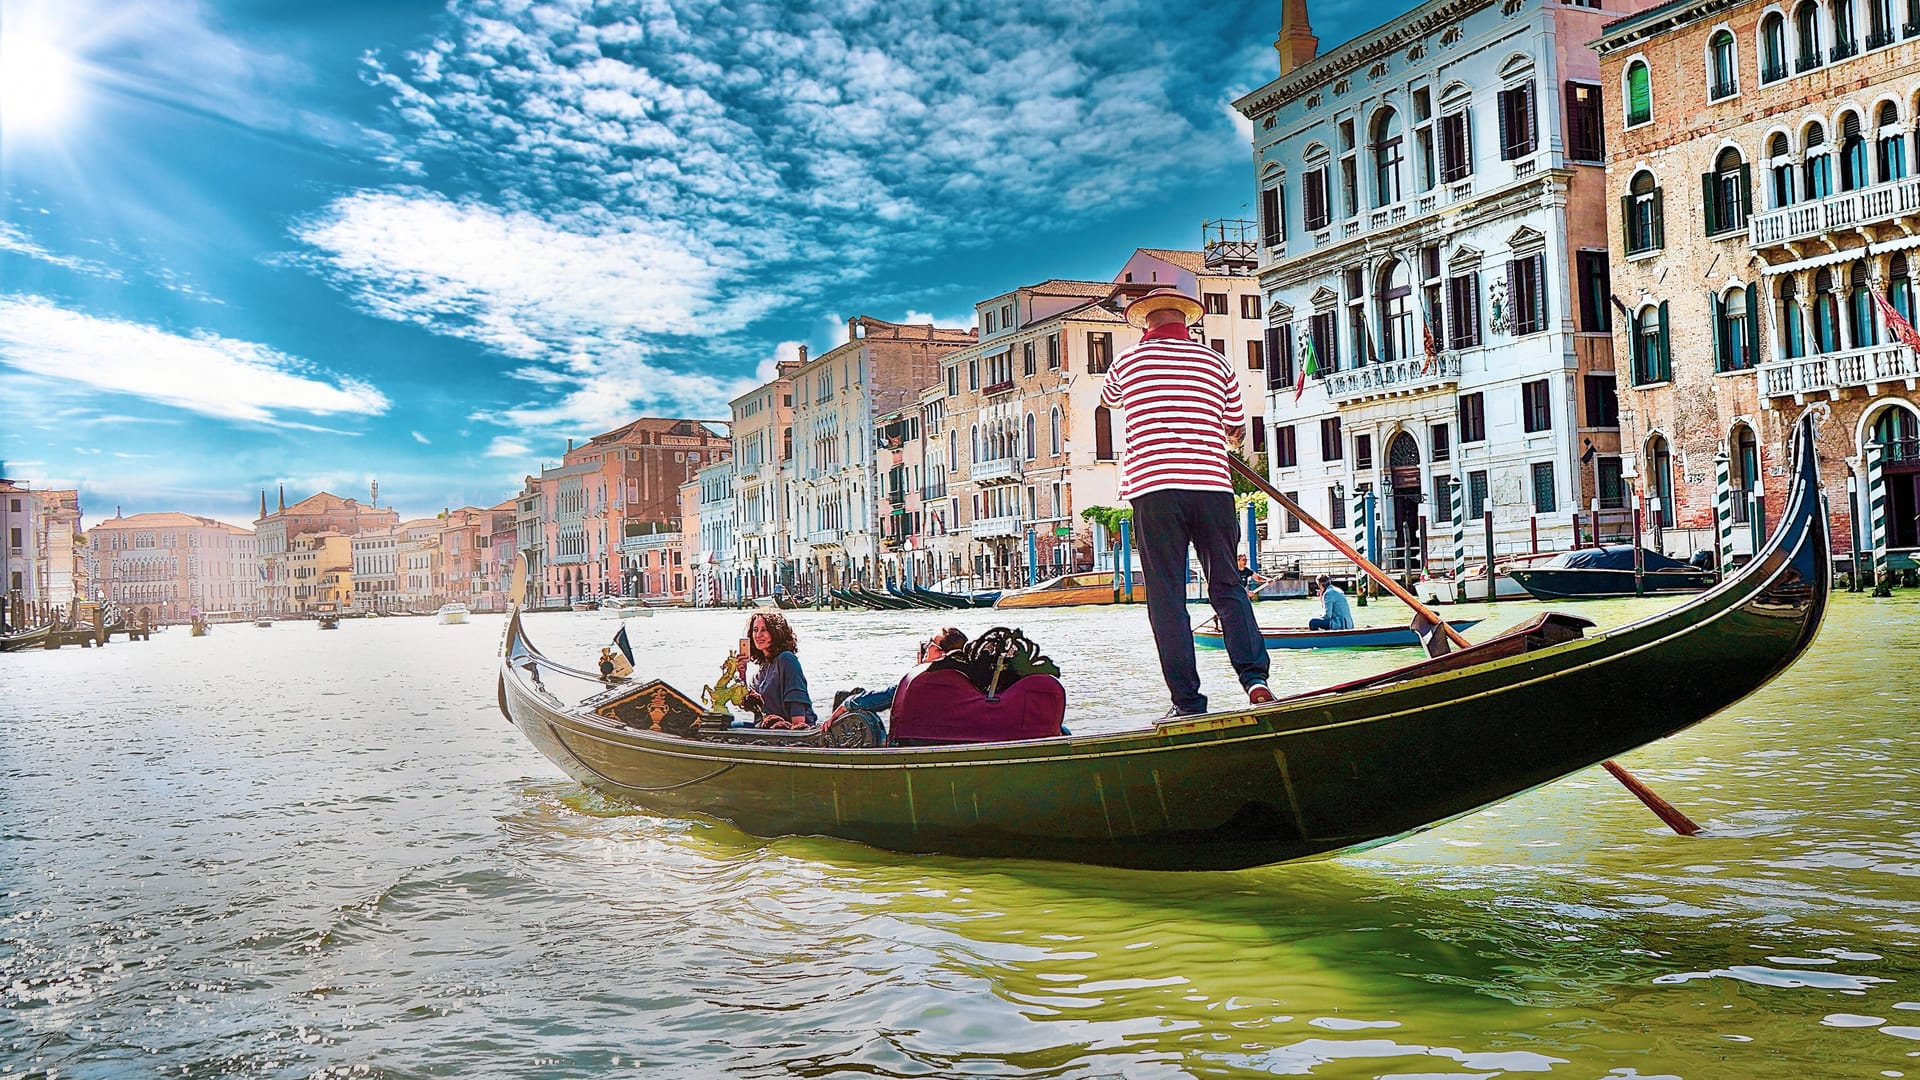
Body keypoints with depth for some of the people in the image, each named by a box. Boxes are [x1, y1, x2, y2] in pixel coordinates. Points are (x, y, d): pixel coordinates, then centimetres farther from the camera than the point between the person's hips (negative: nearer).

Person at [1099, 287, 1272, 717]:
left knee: (1167, 598, 2)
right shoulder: (1216, 363, 10)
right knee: (1228, 587, 11)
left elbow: (1108, 399, 30)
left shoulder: (1127, 363, 7)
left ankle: (1188, 701, 2)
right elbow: (1235, 429, 15)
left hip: (1153, 488, -2)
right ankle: (1254, 677, -5)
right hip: (1212, 487, 2)